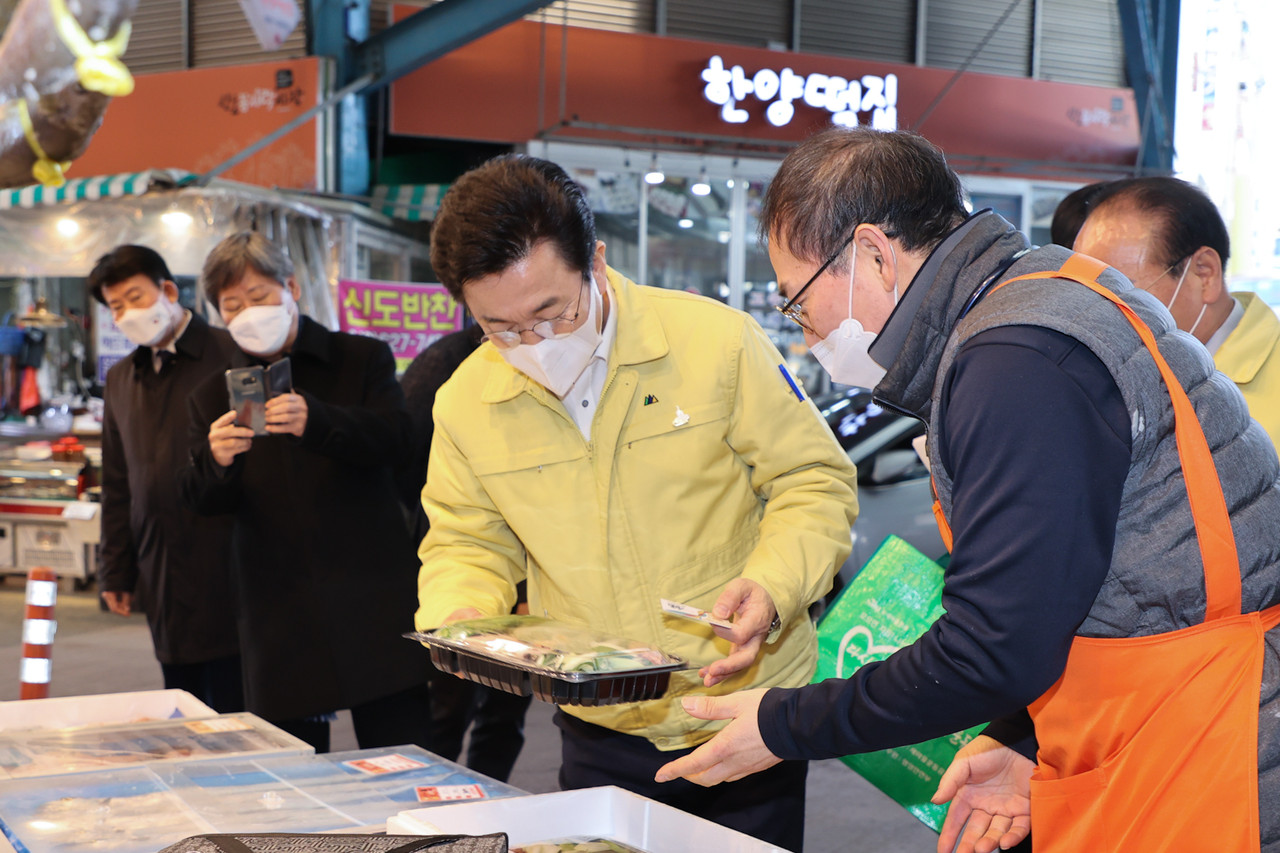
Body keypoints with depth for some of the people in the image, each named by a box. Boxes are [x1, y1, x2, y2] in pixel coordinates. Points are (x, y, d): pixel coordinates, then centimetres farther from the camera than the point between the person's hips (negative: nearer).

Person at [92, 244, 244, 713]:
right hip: (161, 578, 6)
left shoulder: (232, 356, -3)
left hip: (225, 565, -6)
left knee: (233, 704, -4)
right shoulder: (120, 380, 16)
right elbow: (118, 485, 20)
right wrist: (115, 570, 17)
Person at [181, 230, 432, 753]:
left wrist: (316, 422, -27)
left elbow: (393, 439, -9)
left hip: (372, 607, -2)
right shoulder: (213, 396, 14)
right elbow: (204, 502, 5)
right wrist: (216, 460, -19)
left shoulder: (364, 359, 8)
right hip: (279, 617, 2)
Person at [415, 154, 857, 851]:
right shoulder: (464, 405, -4)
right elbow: (469, 542, 9)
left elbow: (813, 479, -5)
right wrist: (455, 618, -13)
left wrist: (773, 586, -22)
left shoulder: (716, 341, -13)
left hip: (747, 706, -2)